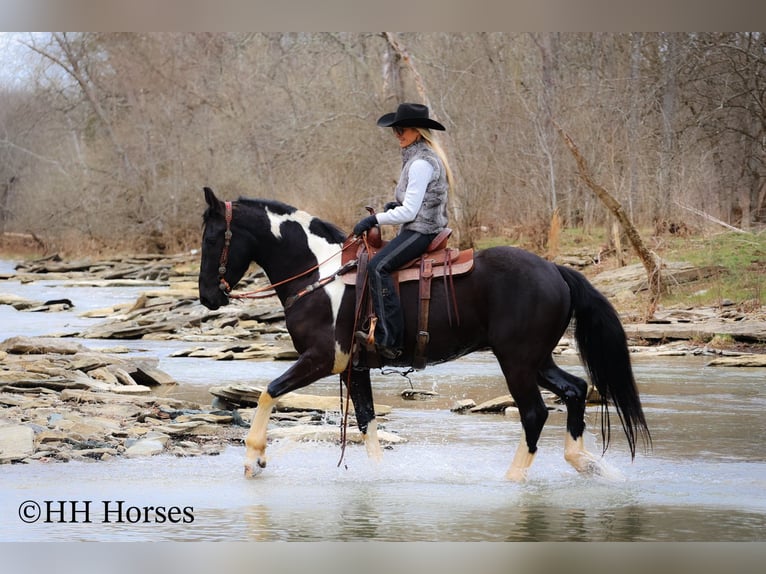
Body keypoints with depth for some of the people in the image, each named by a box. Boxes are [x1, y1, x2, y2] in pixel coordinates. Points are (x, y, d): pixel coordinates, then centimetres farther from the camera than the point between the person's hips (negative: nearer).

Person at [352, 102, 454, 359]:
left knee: (378, 266, -25)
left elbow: (409, 212, -20)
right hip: (422, 229, 11)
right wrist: (396, 205, 9)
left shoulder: (421, 164, -17)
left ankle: (389, 338, -32)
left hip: (420, 231, -11)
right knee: (377, 263, 18)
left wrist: (374, 219, -15)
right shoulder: (426, 157, 15)